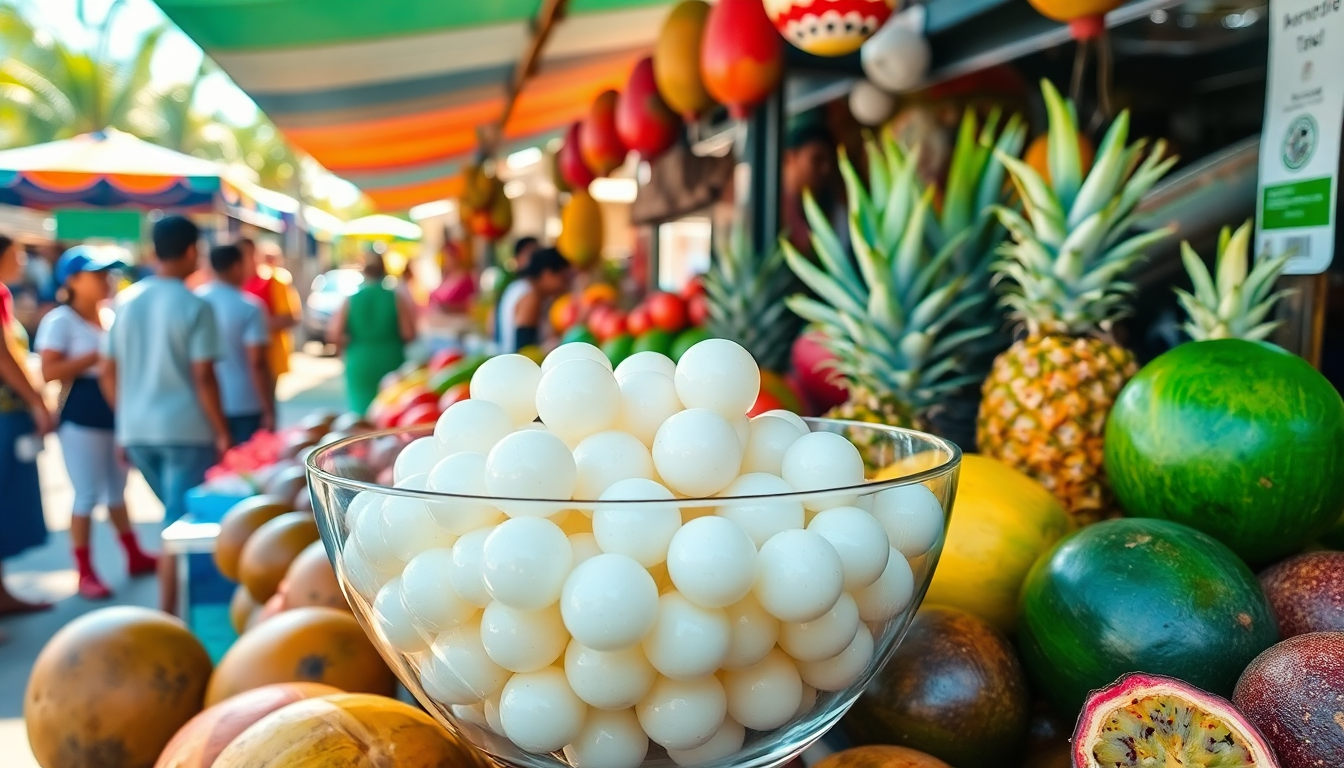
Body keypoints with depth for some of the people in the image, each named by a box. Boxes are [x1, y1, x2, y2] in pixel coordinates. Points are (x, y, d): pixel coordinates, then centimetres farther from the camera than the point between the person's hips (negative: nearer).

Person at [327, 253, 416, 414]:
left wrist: (355, 344, 14)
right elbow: (408, 334, -8)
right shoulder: (397, 297, -3)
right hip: (391, 365, -1)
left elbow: (334, 336, -3)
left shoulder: (350, 300, 1)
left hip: (360, 367, 1)